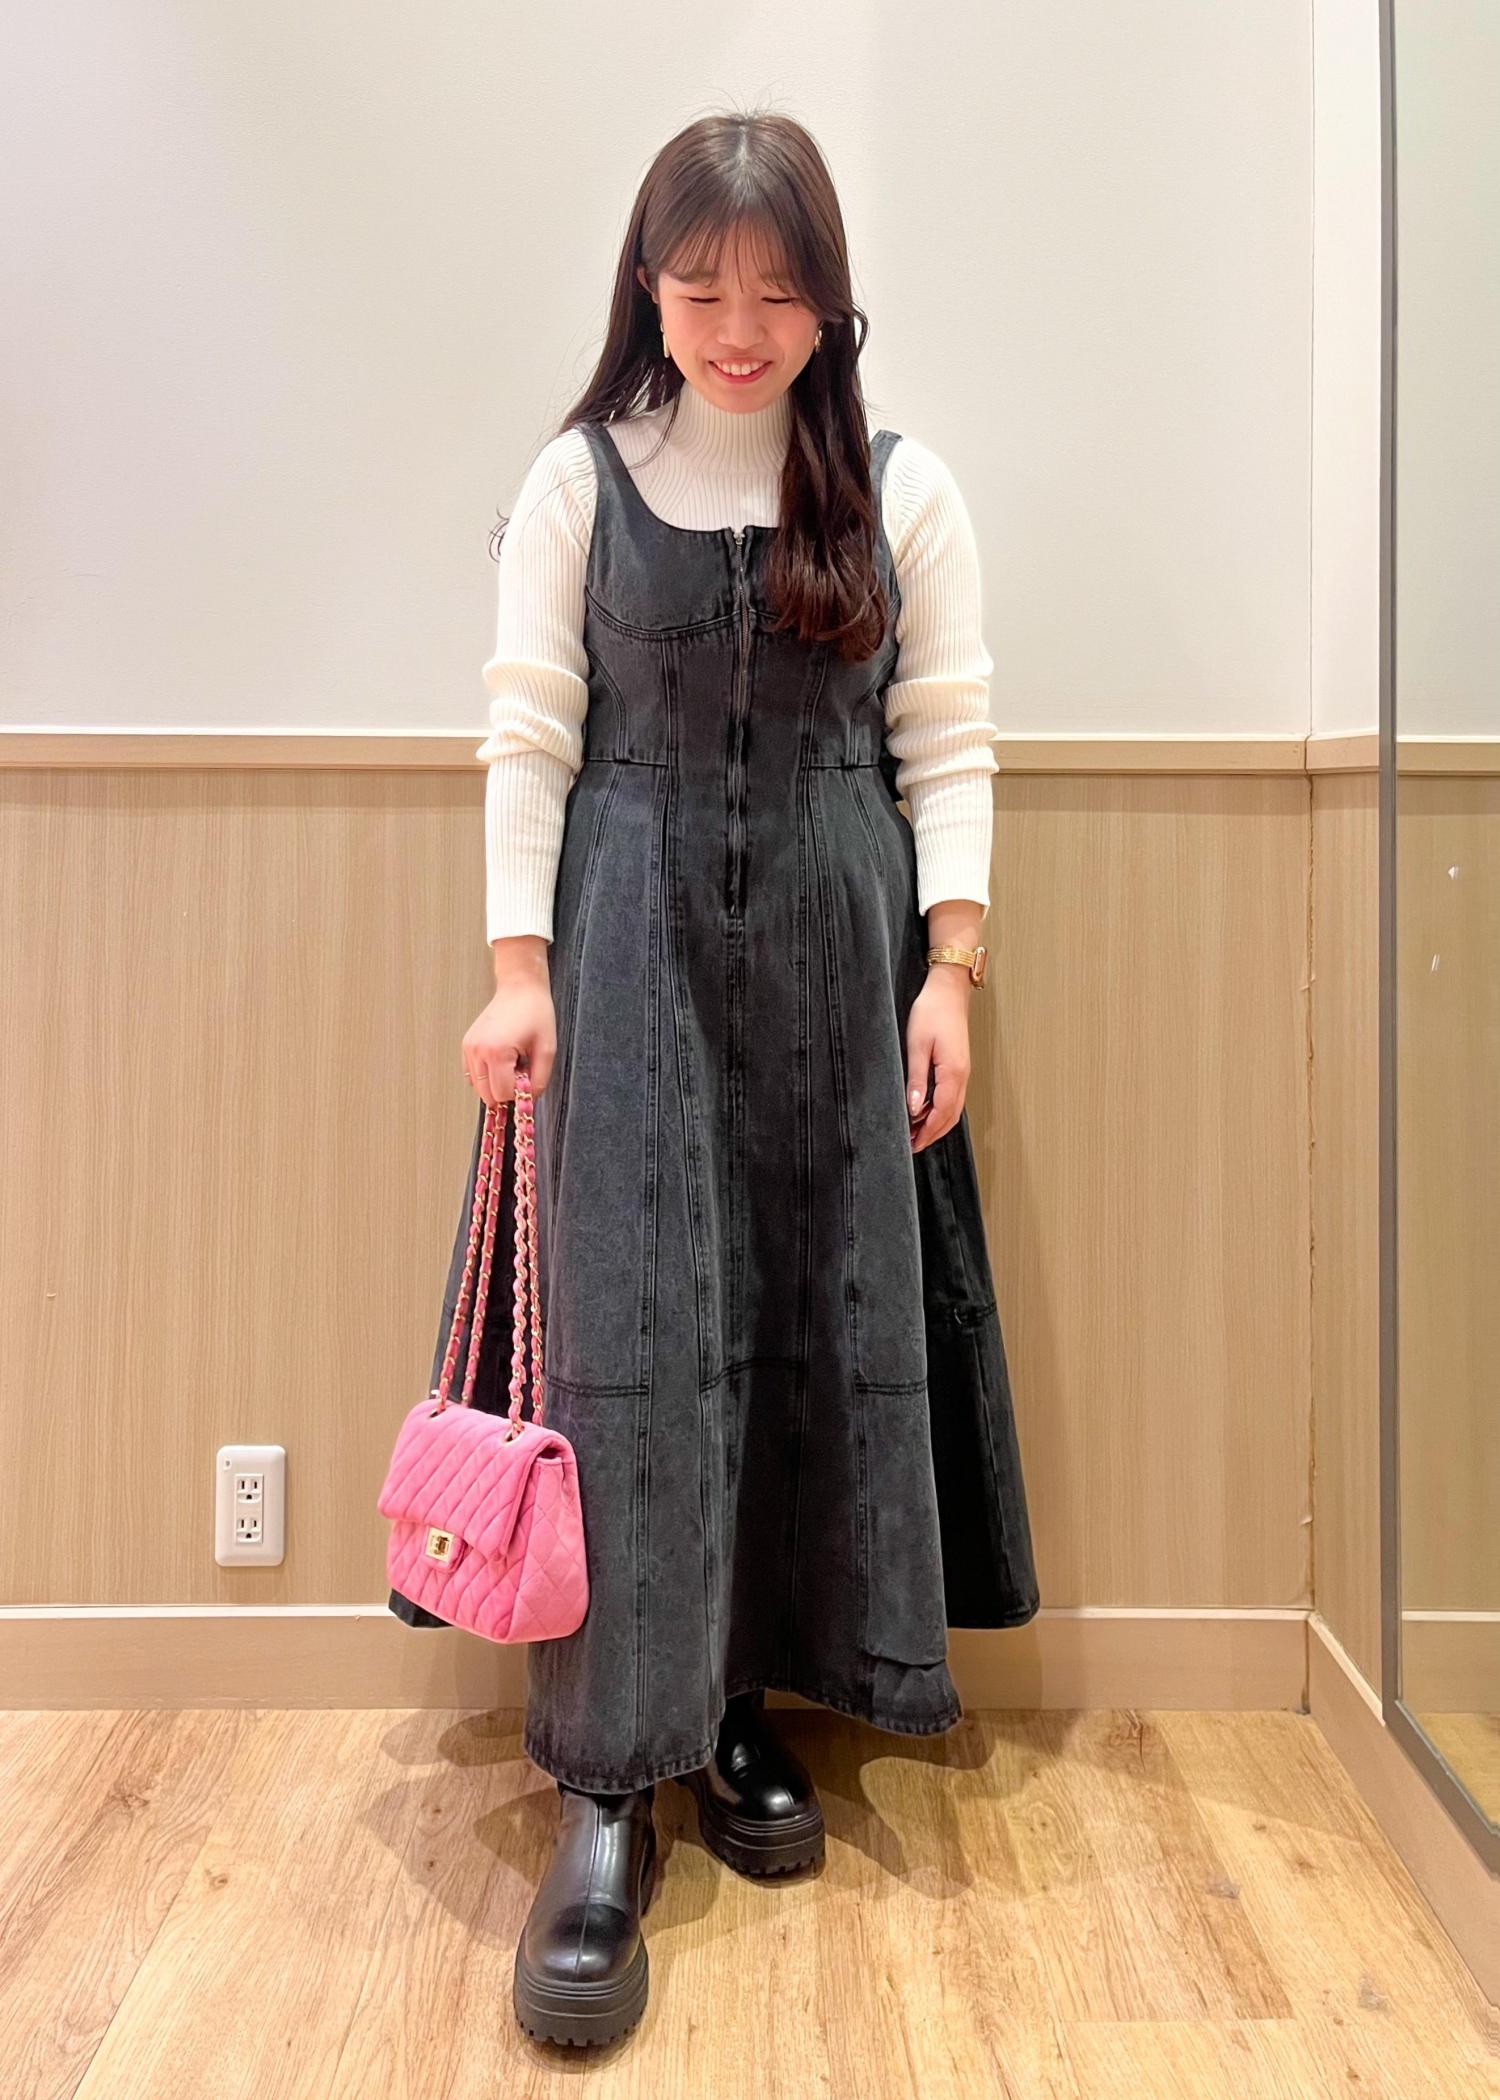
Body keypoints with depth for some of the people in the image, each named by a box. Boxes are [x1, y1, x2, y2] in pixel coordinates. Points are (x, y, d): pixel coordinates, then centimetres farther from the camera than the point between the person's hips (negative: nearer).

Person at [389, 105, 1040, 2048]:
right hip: (631, 934, -1)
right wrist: (517, 966, -7)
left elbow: (949, 747, 4)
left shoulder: (904, 492, 7)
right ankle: (608, 1784, 0)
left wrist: (949, 968, -5)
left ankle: (751, 1703, 21)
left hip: (838, 941, 2)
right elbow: (529, 738, 2)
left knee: (824, 1307, 3)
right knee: (625, 1317, -8)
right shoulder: (579, 483, 5)